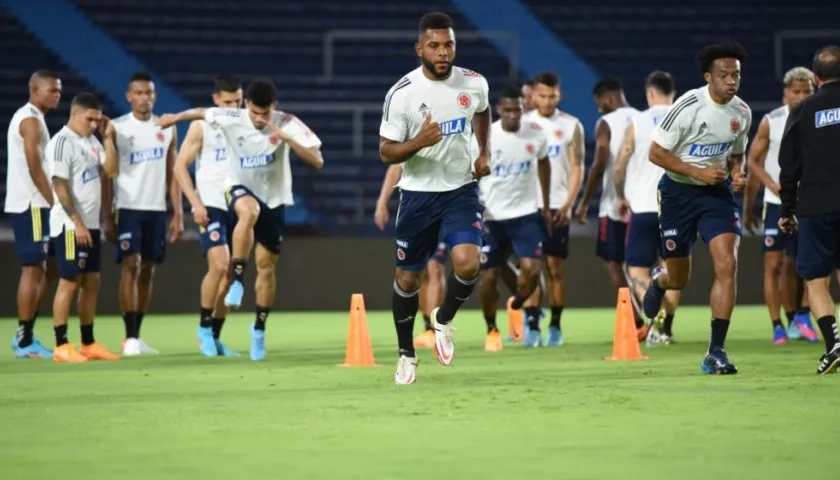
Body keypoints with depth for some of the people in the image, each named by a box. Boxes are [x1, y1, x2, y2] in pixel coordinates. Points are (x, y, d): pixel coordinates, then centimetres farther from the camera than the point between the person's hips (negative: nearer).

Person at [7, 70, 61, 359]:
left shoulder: (28, 118, 18)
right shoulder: (31, 121, -13)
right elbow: (35, 169, -20)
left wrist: (53, 203, 17)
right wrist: (56, 203, -18)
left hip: (31, 204, 10)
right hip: (31, 205, -10)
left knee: (47, 268, 14)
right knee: (33, 269, -7)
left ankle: (25, 335, 17)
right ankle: (24, 341, -5)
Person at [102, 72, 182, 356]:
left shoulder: (167, 129, 9)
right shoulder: (117, 129, -2)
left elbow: (172, 174, 11)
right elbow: (108, 175, -2)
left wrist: (178, 214, 5)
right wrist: (108, 217, -8)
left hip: (157, 210, 4)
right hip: (128, 208, -4)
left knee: (147, 271, 6)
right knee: (130, 265, -12)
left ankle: (137, 336, 13)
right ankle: (130, 338, -13)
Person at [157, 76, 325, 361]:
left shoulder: (287, 124, -20)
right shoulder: (230, 120, -18)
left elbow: (317, 161, -26)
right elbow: (202, 112, 4)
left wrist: (287, 138, -37)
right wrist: (175, 117, 19)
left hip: (274, 199, 1)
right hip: (240, 189, -1)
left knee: (267, 266, 6)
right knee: (249, 211, -39)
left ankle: (259, 328, 22)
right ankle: (237, 280, -32)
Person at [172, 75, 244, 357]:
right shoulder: (202, 126, -3)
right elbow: (180, 167, -3)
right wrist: (196, 203, -13)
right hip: (211, 206, -5)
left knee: (230, 274, 5)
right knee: (219, 265, -19)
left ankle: (215, 338, 13)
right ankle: (204, 327, -4)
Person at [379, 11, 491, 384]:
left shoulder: (475, 84, -6)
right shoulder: (401, 94, -16)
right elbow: (386, 152, -10)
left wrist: (484, 152, 8)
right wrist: (419, 142, -29)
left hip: (461, 189, 1)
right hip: (418, 194, -1)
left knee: (467, 264, -20)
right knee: (408, 276, 9)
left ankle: (443, 320, 12)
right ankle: (406, 354, 29)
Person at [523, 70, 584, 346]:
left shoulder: (572, 126, 4)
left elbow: (577, 168, 2)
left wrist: (567, 204, -10)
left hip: (557, 207, -1)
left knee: (555, 267, 1)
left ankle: (555, 326, 7)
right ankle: (531, 324, 0)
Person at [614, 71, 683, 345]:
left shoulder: (638, 123, -1)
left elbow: (620, 167, 0)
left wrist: (621, 197, 17)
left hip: (644, 207, -2)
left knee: (637, 268, 1)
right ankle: (666, 326, 12)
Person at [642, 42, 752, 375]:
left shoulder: (742, 112, -2)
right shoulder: (689, 106, -19)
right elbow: (656, 153, -15)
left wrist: (737, 174, -6)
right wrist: (699, 172, -22)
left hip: (718, 192, 3)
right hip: (679, 191, -3)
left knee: (727, 265, -18)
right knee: (679, 279, 9)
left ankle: (716, 352, -13)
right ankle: (659, 281, 52)